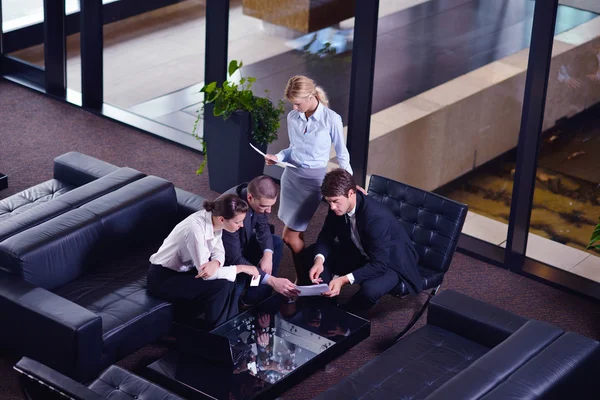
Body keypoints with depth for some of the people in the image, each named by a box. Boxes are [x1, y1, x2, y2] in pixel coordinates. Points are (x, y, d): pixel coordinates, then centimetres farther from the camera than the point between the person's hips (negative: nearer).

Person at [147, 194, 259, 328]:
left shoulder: (213, 220, -11)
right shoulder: (195, 229, -34)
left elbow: (218, 251, -1)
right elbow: (205, 272, -31)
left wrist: (215, 263, -26)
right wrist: (241, 268, -23)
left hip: (187, 268, 8)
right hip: (164, 277, -8)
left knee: (230, 279, -10)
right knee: (220, 286, -23)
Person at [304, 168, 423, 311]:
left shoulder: (377, 217, -37)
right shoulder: (338, 206, -16)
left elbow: (379, 265, -35)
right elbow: (326, 236, -4)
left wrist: (344, 280, -44)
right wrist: (319, 260, -25)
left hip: (392, 262, -7)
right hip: (361, 254, 7)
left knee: (370, 289, -37)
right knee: (312, 253, -6)